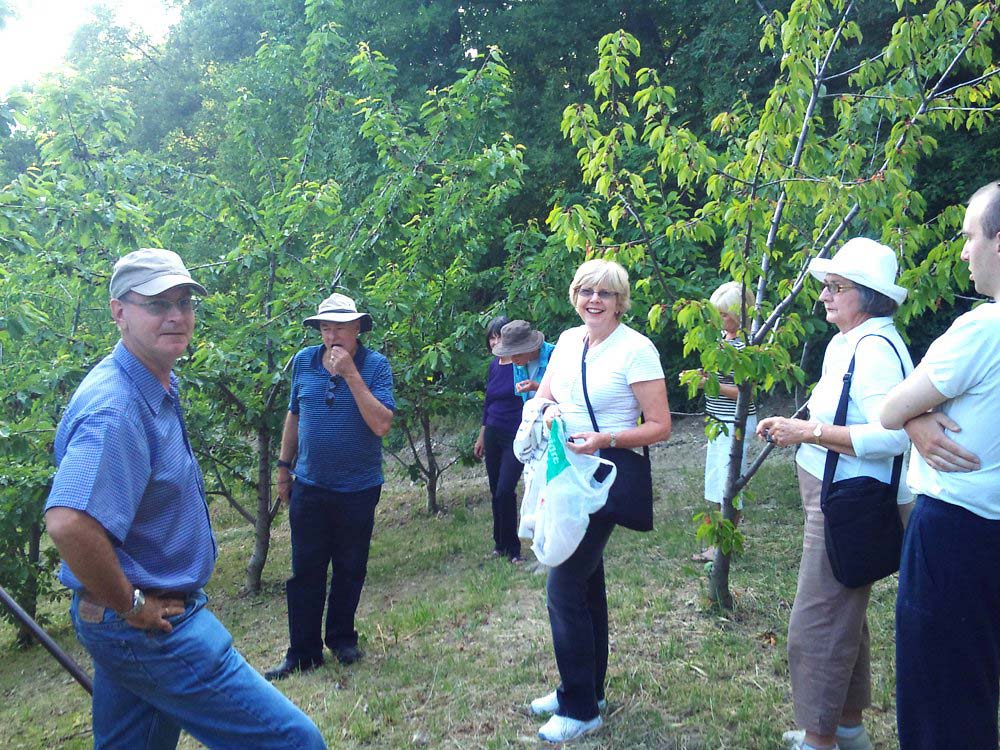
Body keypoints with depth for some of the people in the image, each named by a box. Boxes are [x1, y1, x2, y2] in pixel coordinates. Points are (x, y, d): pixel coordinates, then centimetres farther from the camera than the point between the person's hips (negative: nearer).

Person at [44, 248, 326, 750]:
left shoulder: (157, 388, 9)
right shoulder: (117, 405, -24)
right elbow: (69, 522, -38)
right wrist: (130, 605, -23)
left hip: (141, 621, 10)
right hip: (150, 628, -10)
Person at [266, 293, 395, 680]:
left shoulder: (375, 365, -11)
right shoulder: (304, 361, -1)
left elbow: (381, 425, -23)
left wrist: (351, 374, -25)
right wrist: (284, 466, 15)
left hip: (358, 489, -2)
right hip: (308, 487, 2)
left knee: (349, 571, 12)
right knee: (305, 572, 6)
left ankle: (342, 638, 31)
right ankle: (302, 651, 18)